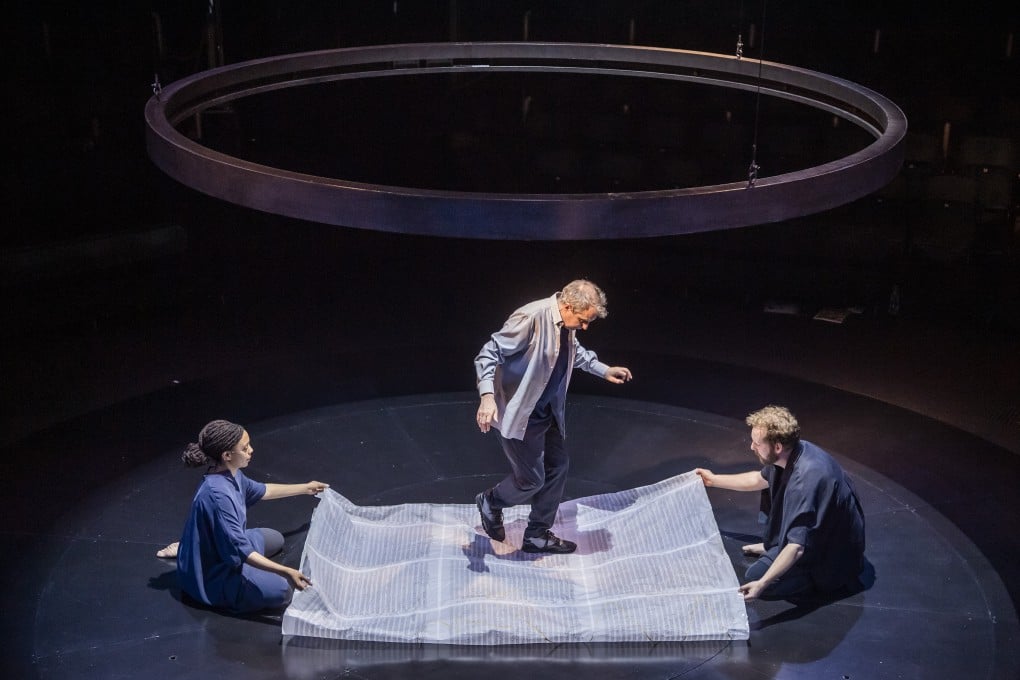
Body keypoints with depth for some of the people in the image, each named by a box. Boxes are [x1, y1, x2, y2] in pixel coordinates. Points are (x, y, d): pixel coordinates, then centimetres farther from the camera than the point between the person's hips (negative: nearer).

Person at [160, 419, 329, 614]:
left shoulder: (231, 474, -5)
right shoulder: (218, 495, -34)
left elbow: (261, 491, 17)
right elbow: (240, 551, -33)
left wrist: (305, 488, 24)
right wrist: (286, 572, -37)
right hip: (211, 576, -9)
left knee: (275, 539, 28)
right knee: (283, 590, -18)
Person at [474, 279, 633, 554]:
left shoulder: (566, 326, 0)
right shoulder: (531, 318, -28)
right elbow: (489, 353, -28)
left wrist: (604, 370, 20)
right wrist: (487, 396, -38)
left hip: (547, 412, 9)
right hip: (518, 414, -9)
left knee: (557, 467, 13)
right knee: (532, 479, -2)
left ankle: (538, 535, 28)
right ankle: (490, 502, 28)